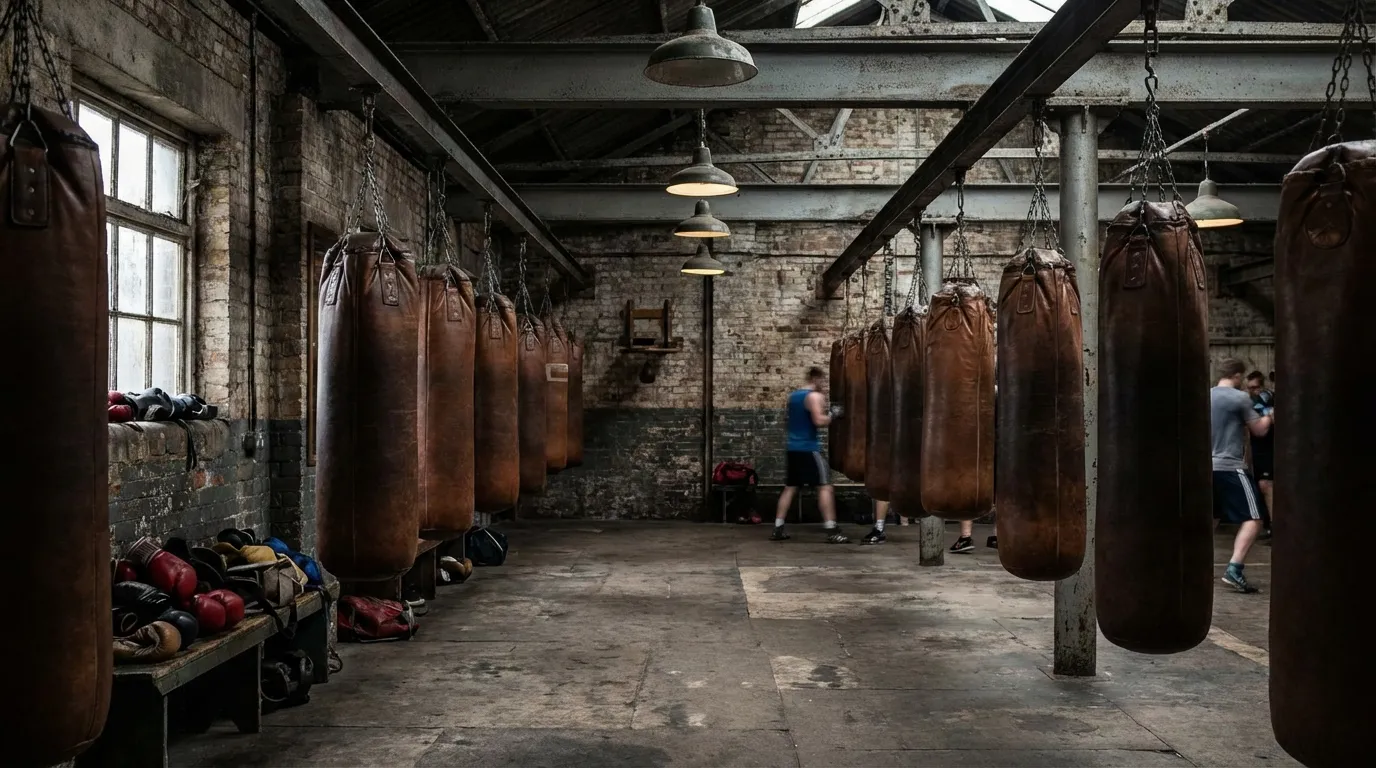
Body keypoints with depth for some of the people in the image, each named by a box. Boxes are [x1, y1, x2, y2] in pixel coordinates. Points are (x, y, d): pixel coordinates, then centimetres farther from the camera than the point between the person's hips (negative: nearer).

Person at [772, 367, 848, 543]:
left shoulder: (793, 395, 17)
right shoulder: (815, 396, -10)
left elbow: (786, 418, 26)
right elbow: (819, 421, -22)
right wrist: (832, 414, -6)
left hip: (793, 448, 8)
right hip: (809, 448, -8)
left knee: (790, 488, 12)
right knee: (824, 487, -6)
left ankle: (778, 530, 10)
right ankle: (832, 532, -11)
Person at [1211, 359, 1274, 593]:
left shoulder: (1207, 397, 9)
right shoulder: (1240, 398, -9)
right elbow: (1259, 430, -2)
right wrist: (1268, 417, 19)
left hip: (1209, 466, 7)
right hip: (1231, 467, -7)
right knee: (1254, 518, -5)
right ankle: (1234, 570, -17)